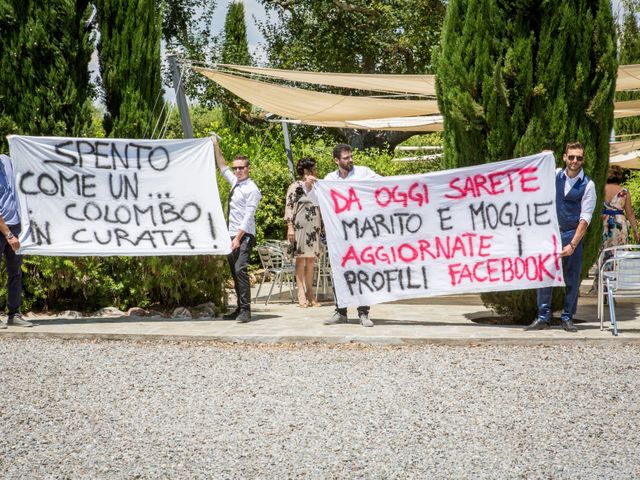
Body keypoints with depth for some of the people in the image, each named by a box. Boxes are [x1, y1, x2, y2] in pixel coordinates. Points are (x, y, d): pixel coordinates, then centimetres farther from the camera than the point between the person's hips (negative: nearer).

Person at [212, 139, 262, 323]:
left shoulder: (251, 189, -9)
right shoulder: (235, 182, 14)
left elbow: (248, 217, -15)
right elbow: (223, 168, 33)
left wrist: (238, 238, -20)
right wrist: (216, 148, 30)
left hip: (244, 236, -8)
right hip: (232, 235, 9)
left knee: (240, 269, -18)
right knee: (234, 273, 8)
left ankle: (245, 311, -19)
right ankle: (240, 309, 13)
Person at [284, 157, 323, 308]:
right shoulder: (295, 186, -2)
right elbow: (289, 207, -7)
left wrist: (321, 227, 18)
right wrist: (290, 227, -15)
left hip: (314, 228, 6)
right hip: (300, 226, -6)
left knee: (311, 260, 6)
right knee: (301, 259, -5)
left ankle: (310, 294, 8)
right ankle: (301, 294, -5)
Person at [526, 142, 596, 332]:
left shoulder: (587, 185, -5)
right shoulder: (555, 175, 3)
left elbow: (585, 218, -10)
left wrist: (573, 244, -17)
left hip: (572, 234, -2)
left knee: (572, 279, 2)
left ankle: (567, 318, 13)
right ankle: (543, 317, 4)